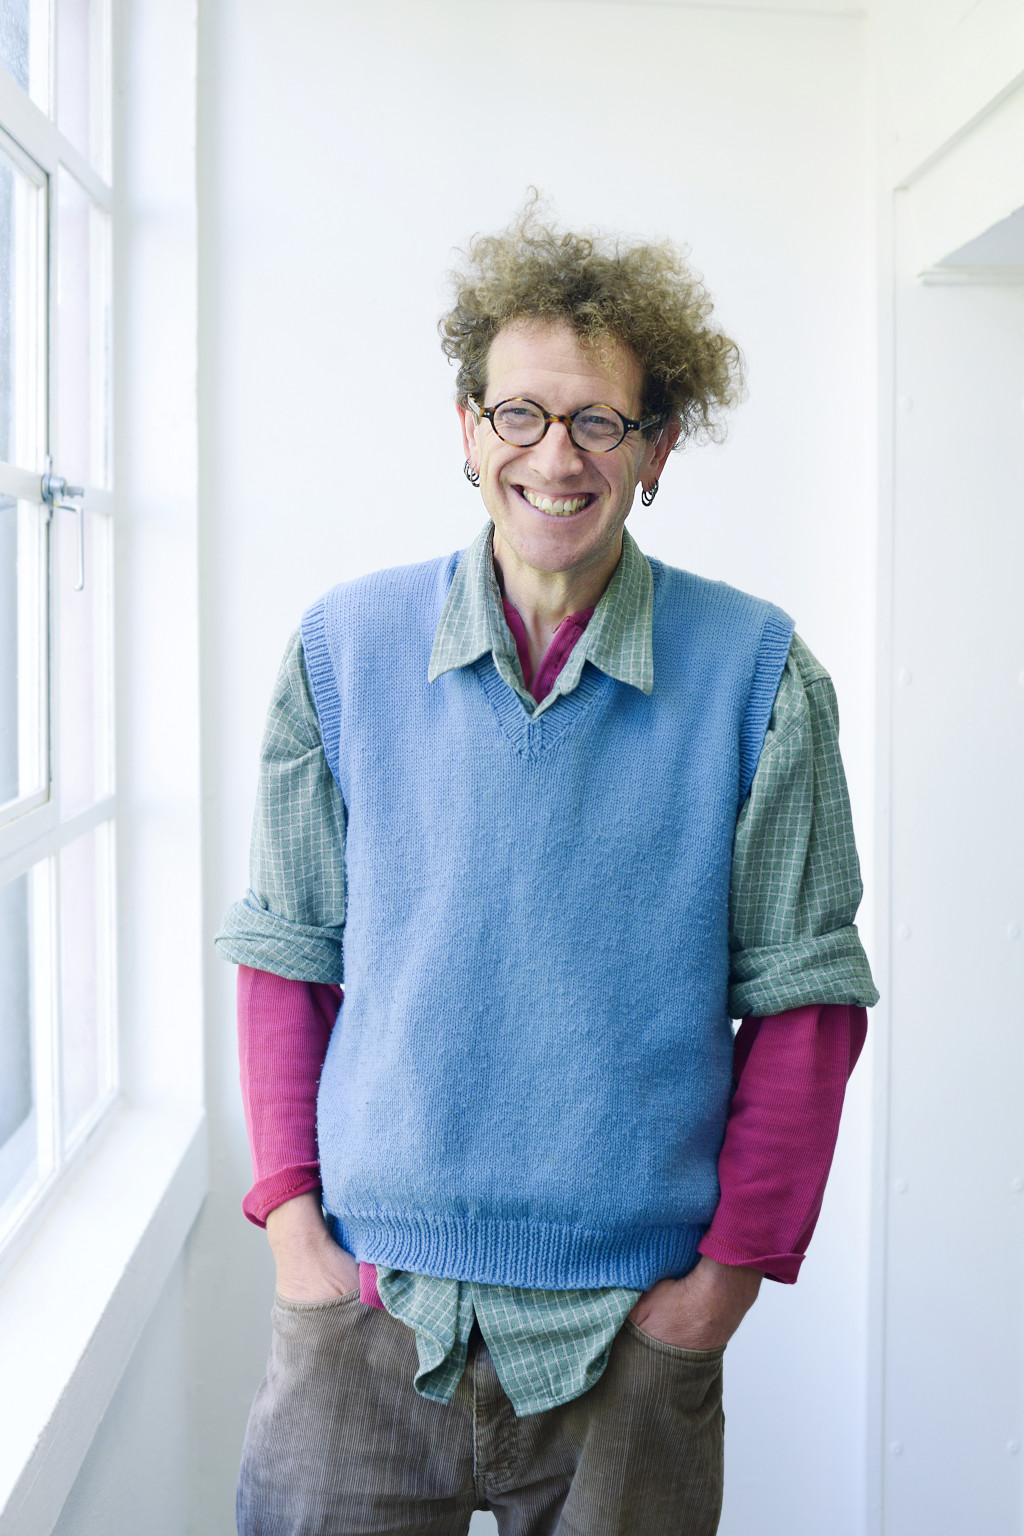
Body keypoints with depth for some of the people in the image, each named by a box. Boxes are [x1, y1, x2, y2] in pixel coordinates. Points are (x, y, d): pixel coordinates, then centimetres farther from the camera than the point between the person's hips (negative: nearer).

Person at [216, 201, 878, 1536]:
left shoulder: (756, 672, -5)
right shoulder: (344, 648, -1)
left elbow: (802, 998, -2)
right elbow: (286, 954, 4)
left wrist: (731, 1270, -4)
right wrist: (292, 1215, -2)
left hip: (635, 1324, 0)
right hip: (367, 1294, 1)